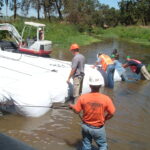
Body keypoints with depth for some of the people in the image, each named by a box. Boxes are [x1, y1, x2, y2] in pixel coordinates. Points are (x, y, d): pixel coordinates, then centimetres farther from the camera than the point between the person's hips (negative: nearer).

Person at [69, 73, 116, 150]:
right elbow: (111, 113, -12)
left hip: (86, 126, 2)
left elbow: (77, 110, -7)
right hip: (98, 128, -2)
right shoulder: (106, 99, -22)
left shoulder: (83, 97, -18)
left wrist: (71, 106, 15)